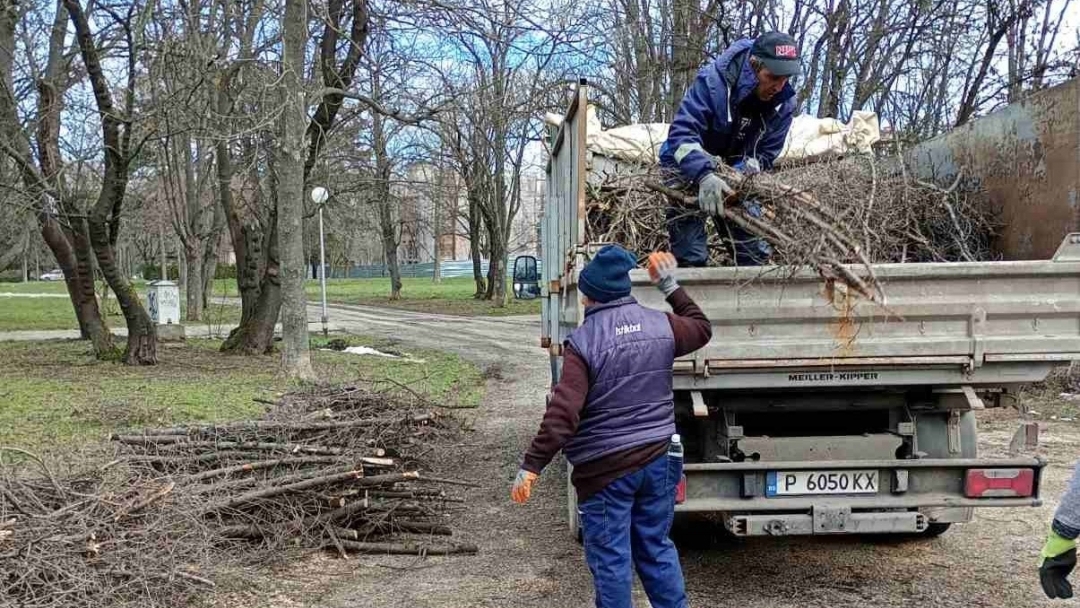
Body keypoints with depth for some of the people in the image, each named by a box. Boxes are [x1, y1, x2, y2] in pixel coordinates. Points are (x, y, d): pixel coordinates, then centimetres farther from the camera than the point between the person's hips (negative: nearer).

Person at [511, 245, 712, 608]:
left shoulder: (583, 342, -14)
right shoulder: (660, 325, 1)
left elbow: (563, 412, -21)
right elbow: (702, 329, 23)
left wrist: (532, 465, -19)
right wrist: (672, 288, 28)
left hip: (605, 468, -6)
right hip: (657, 459, 6)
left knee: (610, 558, 5)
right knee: (657, 547, 19)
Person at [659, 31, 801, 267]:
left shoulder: (784, 103, -15)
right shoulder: (712, 81, -29)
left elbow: (765, 154, -8)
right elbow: (681, 133, -37)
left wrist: (744, 171, -31)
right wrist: (704, 176, -52)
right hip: (688, 171, -4)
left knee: (756, 251, 4)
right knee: (691, 255, -10)